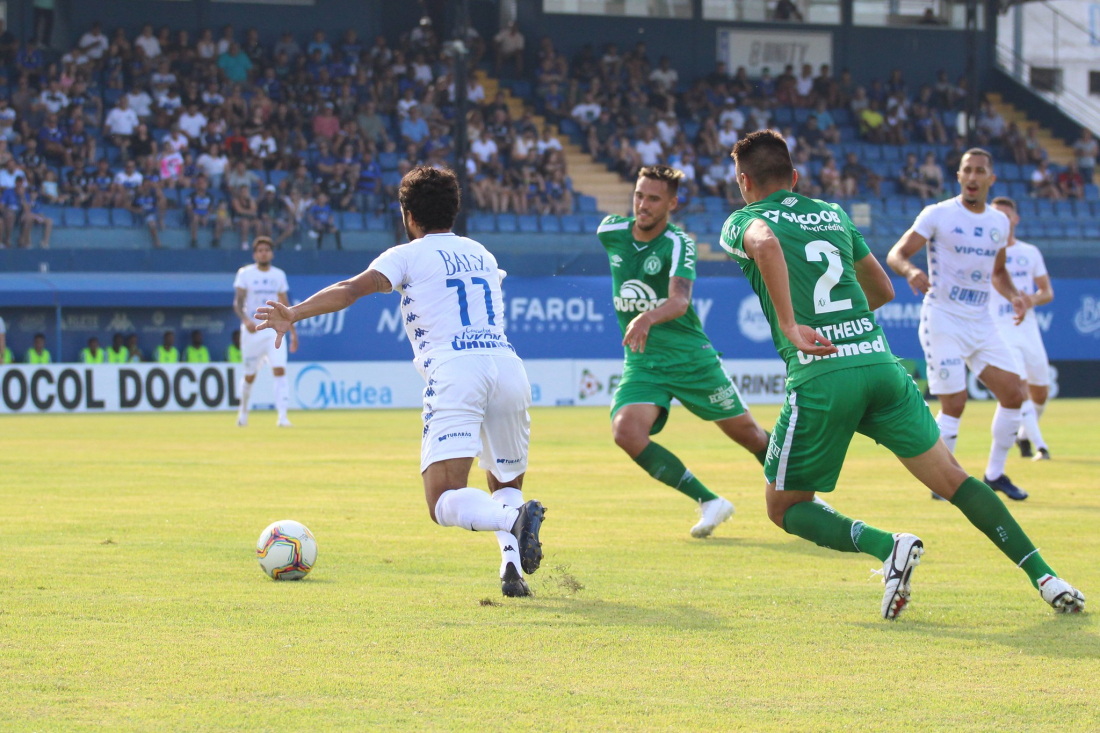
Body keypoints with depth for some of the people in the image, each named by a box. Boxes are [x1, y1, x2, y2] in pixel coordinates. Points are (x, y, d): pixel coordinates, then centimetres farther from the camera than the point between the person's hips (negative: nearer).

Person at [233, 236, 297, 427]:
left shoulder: (279, 275, 10)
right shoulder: (245, 273, -1)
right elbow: (238, 302, -8)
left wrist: (293, 332, 15)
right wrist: (245, 320, -27)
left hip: (275, 330, 2)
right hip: (252, 330, -2)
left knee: (280, 370, -15)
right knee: (249, 375, 8)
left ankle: (282, 416, -21)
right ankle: (243, 410, 33)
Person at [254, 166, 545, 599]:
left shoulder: (408, 256, 12)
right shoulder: (482, 254, 28)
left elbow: (354, 289, -4)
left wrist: (293, 315, -9)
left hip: (453, 369, -5)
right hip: (506, 362, 5)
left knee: (444, 501, -11)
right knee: (506, 485, 21)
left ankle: (513, 518, -40)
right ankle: (512, 565, -6)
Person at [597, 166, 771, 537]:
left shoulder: (678, 244, -18)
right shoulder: (610, 231, -4)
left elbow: (680, 300, -35)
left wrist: (648, 318, -55)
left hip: (691, 357, -3)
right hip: (642, 363, 3)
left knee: (748, 434, 6)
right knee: (626, 432, -24)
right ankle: (709, 502, -14)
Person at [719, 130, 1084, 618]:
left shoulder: (742, 222, 8)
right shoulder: (832, 215, 23)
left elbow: (765, 243, -19)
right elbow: (883, 290, 31)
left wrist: (789, 326, -24)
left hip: (819, 376, -4)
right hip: (879, 359, 5)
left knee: (784, 508, 10)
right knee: (952, 478, 10)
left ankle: (887, 546, -13)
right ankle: (1042, 574, -2)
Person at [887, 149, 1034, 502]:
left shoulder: (999, 222, 9)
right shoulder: (938, 215, -7)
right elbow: (896, 254, -9)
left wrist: (1014, 295, 4)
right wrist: (910, 270, -32)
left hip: (981, 322, 6)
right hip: (943, 320, -6)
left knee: (1013, 394, -1)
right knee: (954, 404, -10)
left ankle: (995, 473, 15)